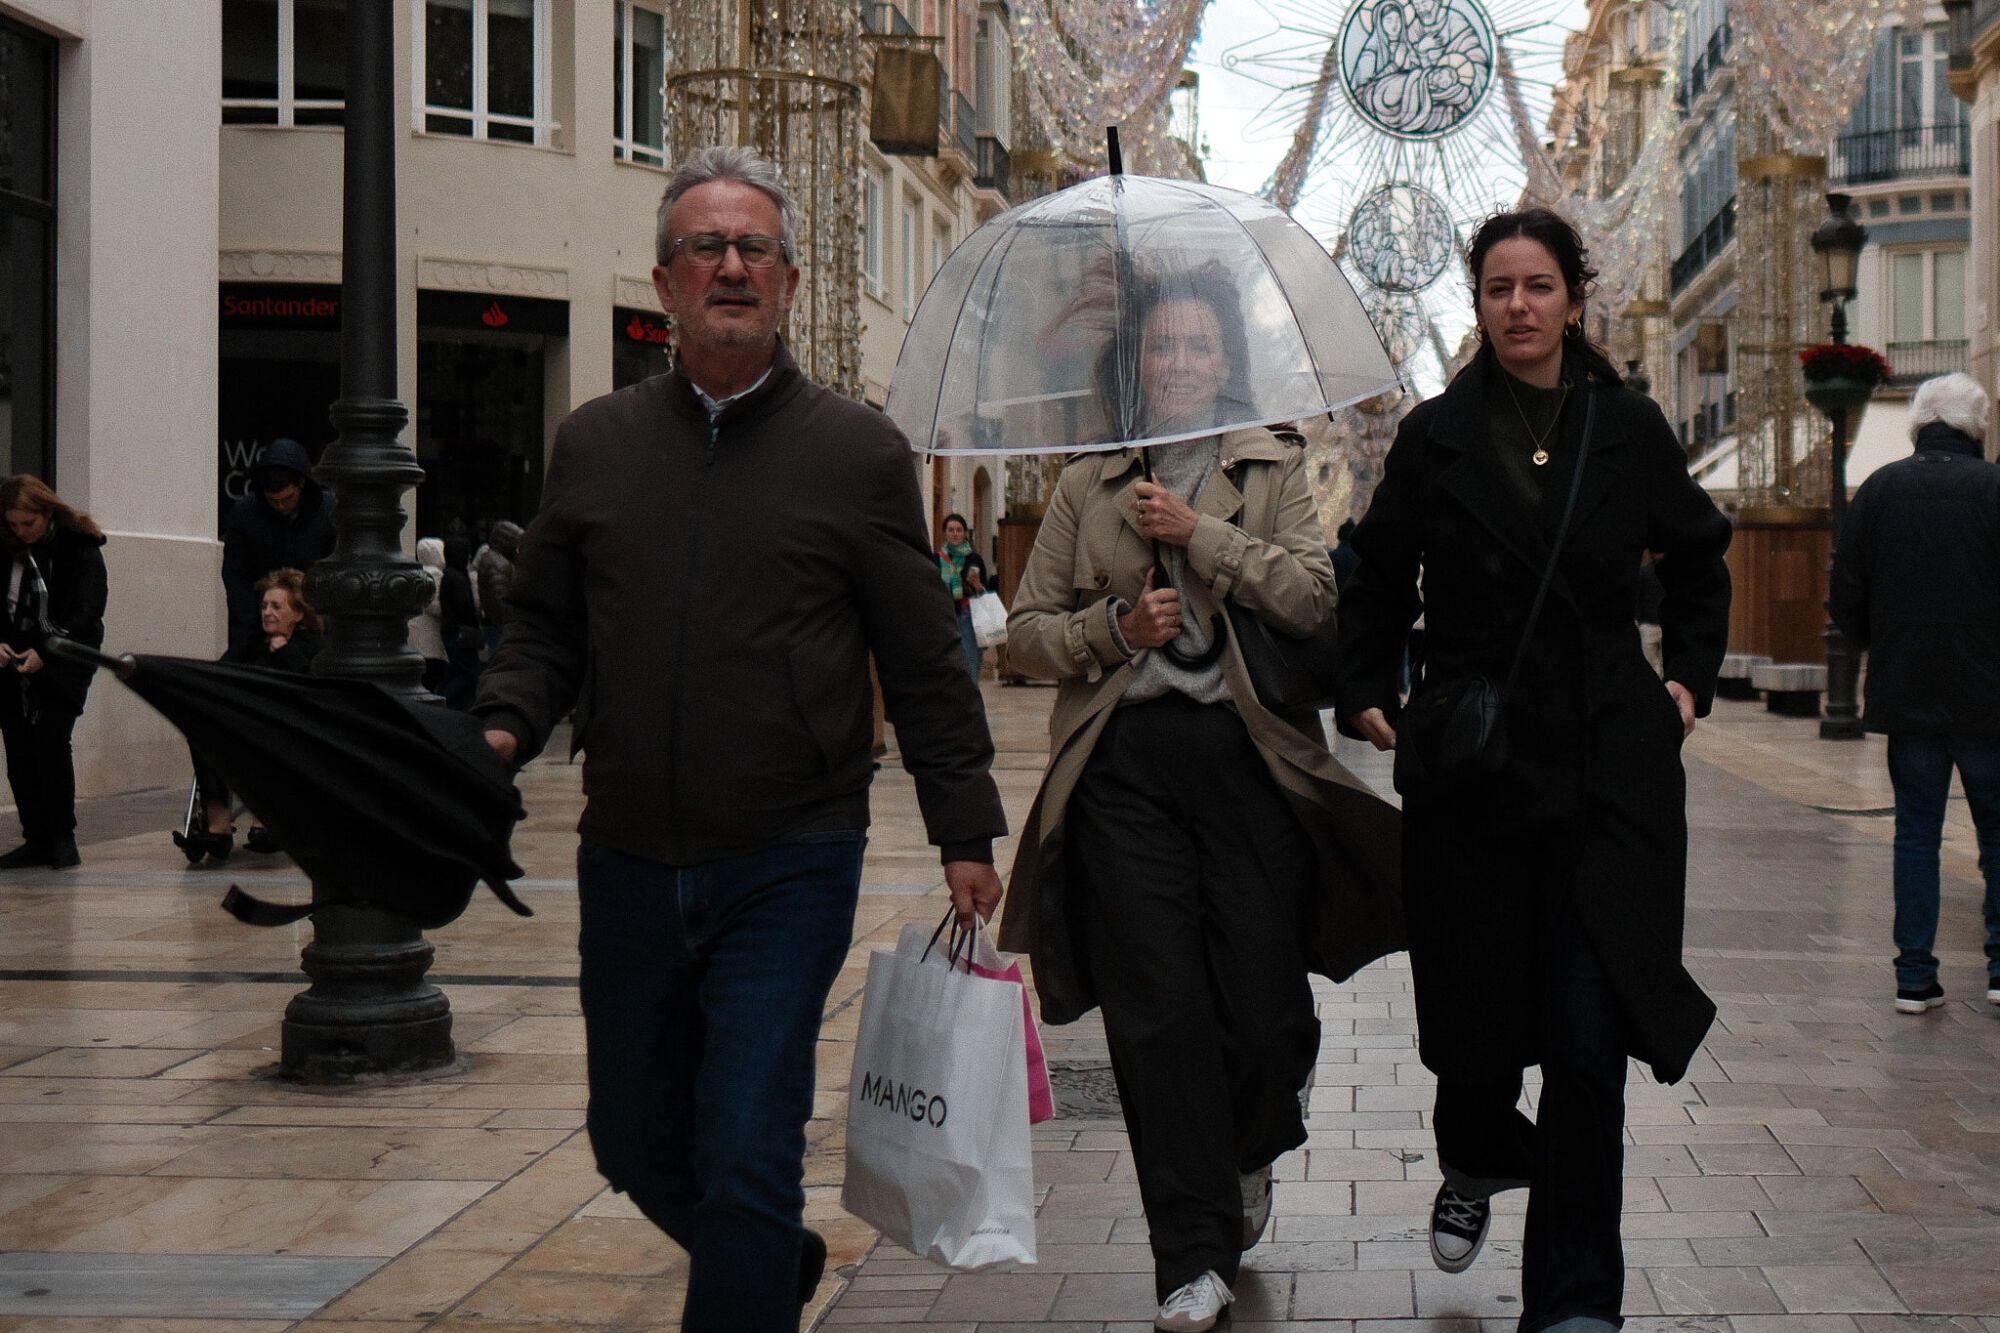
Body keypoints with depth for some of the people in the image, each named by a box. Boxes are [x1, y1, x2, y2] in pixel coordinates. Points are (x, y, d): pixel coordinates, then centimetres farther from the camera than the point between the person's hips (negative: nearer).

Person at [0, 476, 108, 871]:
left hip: (64, 662, -4)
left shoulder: (80, 546, -8)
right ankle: (37, 840, 6)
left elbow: (86, 613, -13)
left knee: (50, 741, -14)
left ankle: (62, 836, -2)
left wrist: (45, 654, -20)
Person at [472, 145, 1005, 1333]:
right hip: (629, 865, 4)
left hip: (789, 867, -4)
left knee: (746, 1165, -6)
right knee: (636, 1146, 17)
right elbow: (545, 626, 14)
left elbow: (925, 665, 1)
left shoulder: (857, 452, -1)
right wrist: (503, 730, -5)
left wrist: (966, 833, 0)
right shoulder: (595, 444, 7)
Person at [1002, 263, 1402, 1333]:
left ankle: (1250, 1150, 33)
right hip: (1123, 761, 1)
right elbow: (1025, 632, 11)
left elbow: (1317, 595, -6)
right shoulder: (1086, 485, 13)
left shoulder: (1273, 471, 11)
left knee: (1265, 1004, -1)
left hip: (1248, 753, 0)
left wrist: (1200, 532, -10)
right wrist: (1114, 624, -6)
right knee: (1157, 1011, -4)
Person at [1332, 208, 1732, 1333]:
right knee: (1474, 1014, 7)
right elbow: (1380, 580, 12)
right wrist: (1366, 693, 0)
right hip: (1472, 765, 1)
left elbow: (1699, 564, 20)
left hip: (1610, 769, 0)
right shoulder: (1436, 437, 3)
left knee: (1590, 1041, -7)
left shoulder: (1631, 431, 5)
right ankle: (1477, 1159, 42)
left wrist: (1690, 680, 11)